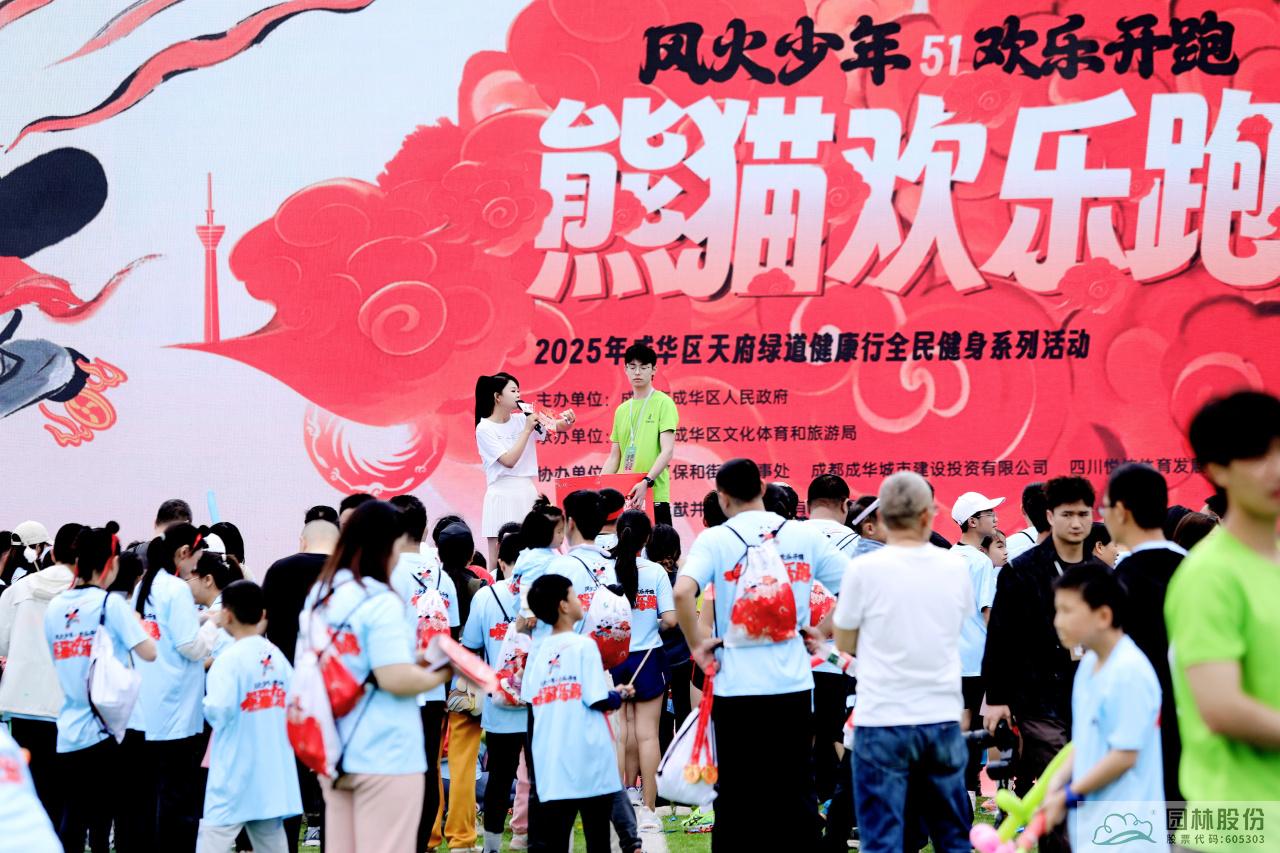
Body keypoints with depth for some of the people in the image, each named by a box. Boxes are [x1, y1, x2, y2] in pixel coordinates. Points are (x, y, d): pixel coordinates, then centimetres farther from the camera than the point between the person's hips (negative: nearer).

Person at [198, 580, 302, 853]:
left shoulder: (230, 659, -13)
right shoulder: (277, 656, 6)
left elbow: (219, 712, -21)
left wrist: (205, 703, -1)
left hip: (236, 771, -7)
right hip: (272, 770, 7)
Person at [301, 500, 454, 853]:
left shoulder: (319, 596, 9)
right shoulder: (379, 602, -15)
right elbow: (397, 679, -21)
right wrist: (442, 673, -3)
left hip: (336, 752, 8)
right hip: (385, 756, -8)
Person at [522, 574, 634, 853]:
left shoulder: (537, 652, 7)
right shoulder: (583, 645, -8)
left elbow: (533, 701, 8)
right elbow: (598, 701, -12)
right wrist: (620, 695, 7)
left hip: (550, 762, 4)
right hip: (588, 759, -4)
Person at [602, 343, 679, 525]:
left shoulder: (663, 403, -2)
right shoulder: (621, 410, 16)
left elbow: (667, 451, -13)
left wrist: (646, 482, -26)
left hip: (653, 495, -5)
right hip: (623, 496, 5)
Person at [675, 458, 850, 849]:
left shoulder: (714, 539, -4)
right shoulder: (805, 536, 4)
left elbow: (683, 593, -20)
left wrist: (697, 645, -8)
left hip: (737, 685, -2)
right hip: (794, 685, 2)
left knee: (737, 798, 6)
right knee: (797, 794, 10)